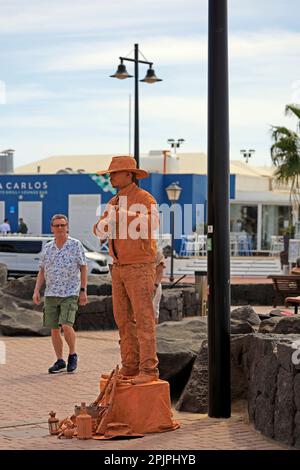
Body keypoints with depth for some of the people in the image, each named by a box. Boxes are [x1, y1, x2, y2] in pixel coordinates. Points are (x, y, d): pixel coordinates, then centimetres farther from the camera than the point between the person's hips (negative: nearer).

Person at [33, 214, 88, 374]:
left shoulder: (76, 245, -3)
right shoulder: (47, 248, 7)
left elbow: (83, 268, 1)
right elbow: (42, 271, 13)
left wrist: (83, 291, -3)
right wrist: (36, 291, 2)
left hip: (70, 294, -4)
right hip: (51, 294, 4)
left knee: (66, 326, -17)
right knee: (54, 329, 4)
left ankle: (73, 355, 5)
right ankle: (60, 361, 14)